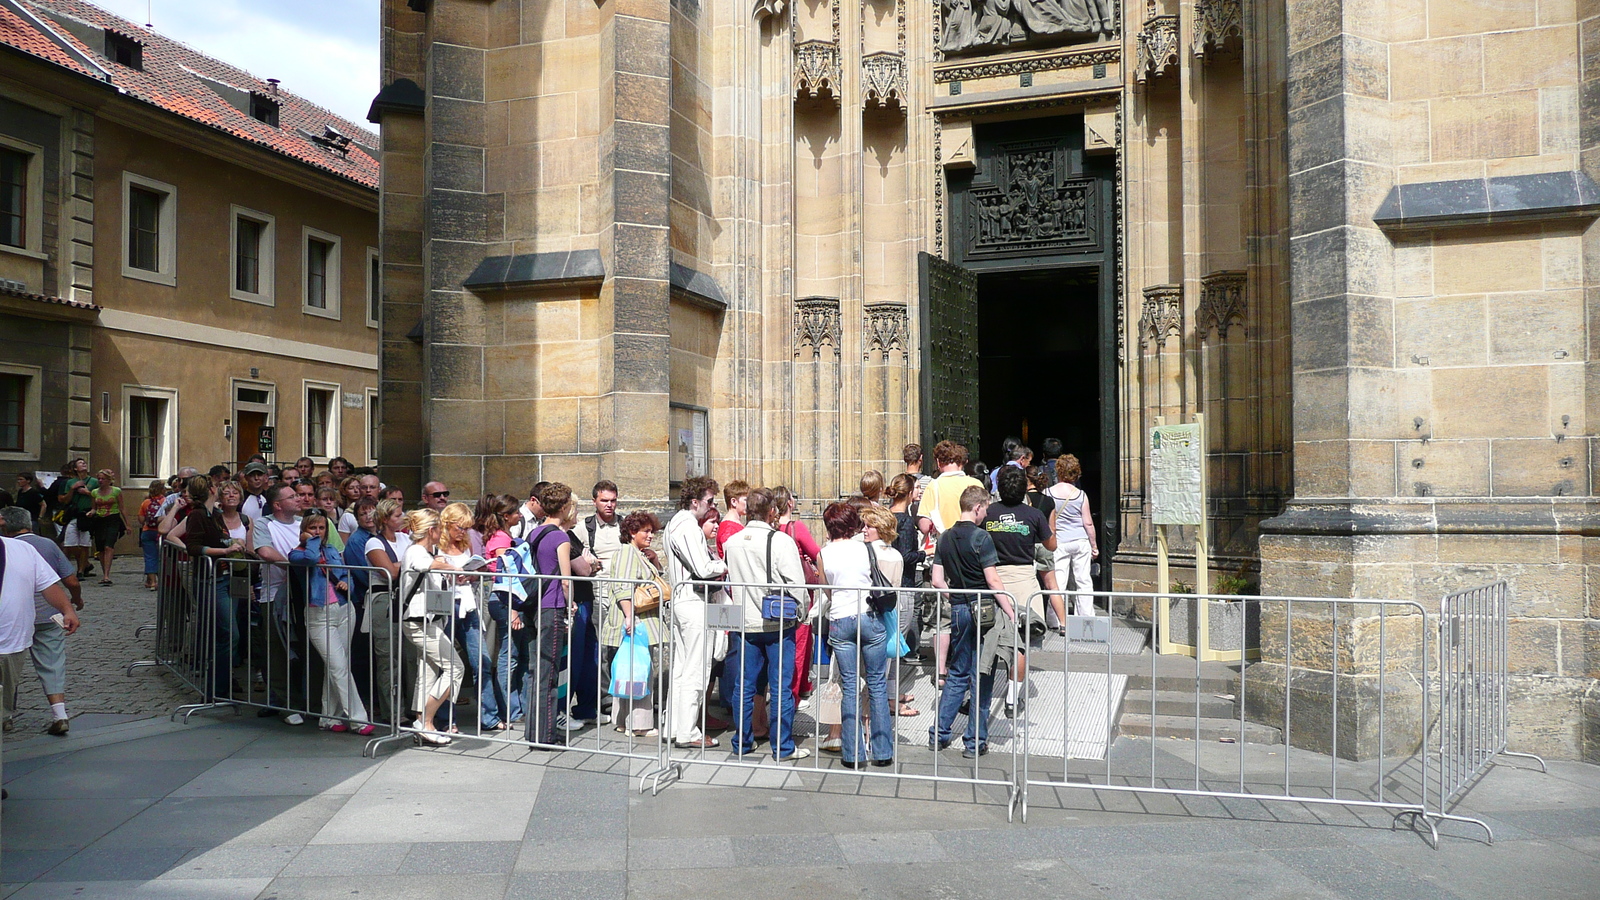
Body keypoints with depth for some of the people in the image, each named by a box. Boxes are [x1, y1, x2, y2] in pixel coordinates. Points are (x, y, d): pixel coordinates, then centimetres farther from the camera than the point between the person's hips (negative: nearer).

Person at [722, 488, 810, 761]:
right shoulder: (781, 541, -12)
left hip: (744, 624, 5)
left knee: (745, 686, 12)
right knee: (780, 687, 3)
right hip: (778, 624, -4)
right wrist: (803, 614, 1)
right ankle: (783, 747, 8)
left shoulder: (732, 542, 5)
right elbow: (797, 583, -12)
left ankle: (742, 743, 21)